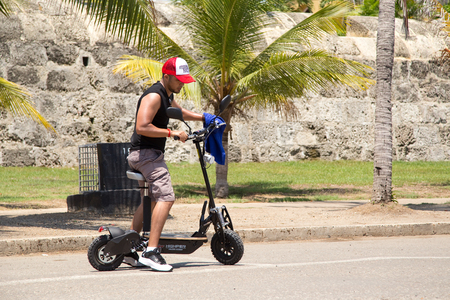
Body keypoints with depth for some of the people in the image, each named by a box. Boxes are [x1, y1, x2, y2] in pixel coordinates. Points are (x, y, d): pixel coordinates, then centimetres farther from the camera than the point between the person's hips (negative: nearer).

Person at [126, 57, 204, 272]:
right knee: (166, 197, -21)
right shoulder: (154, 96, -17)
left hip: (152, 155, 11)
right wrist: (172, 133, -24)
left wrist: (204, 117, 27)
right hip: (146, 153, -11)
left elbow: (179, 112, 38)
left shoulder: (167, 95, 16)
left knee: (151, 199, 21)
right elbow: (142, 127, -27)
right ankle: (150, 252, -27)